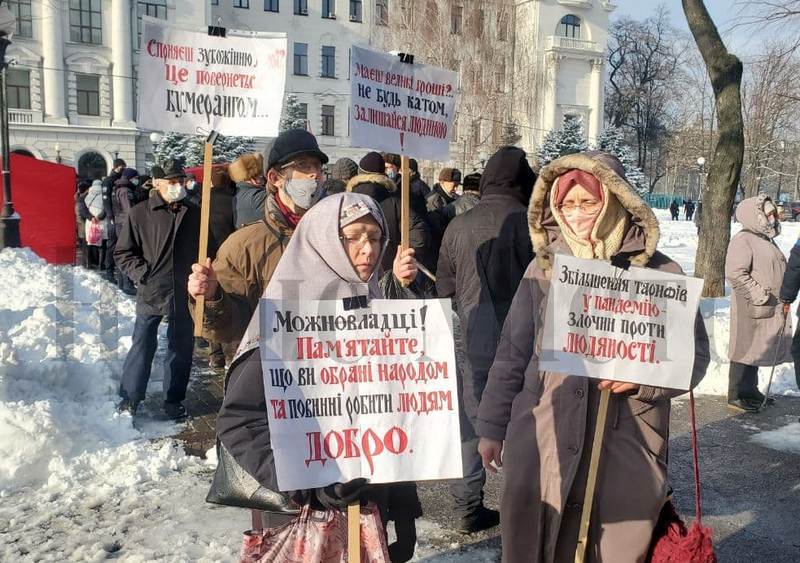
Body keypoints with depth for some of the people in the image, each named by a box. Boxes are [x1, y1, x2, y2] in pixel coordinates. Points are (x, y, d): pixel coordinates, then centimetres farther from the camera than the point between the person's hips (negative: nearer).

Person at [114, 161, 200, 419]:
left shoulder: (195, 214, 3)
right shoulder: (140, 214, -4)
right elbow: (123, 252, 1)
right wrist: (143, 273, -11)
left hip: (184, 294, 3)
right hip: (151, 293, -2)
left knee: (180, 349, 11)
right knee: (142, 346, 3)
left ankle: (174, 400, 25)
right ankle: (129, 398, 18)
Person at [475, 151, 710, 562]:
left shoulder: (659, 274, -3)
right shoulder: (543, 268, 3)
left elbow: (694, 354, 1)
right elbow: (512, 352, 7)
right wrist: (492, 427, 9)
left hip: (625, 451, -1)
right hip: (540, 444, 2)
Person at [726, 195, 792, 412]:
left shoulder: (767, 239, 18)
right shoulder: (743, 239, -13)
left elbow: (778, 272, 29)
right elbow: (735, 274, -22)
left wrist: (783, 298, 19)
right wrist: (759, 295, -22)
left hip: (772, 310, 9)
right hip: (753, 310, -9)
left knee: (756, 352, 17)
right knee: (746, 352, -3)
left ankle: (750, 393, 28)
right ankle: (737, 398, 5)